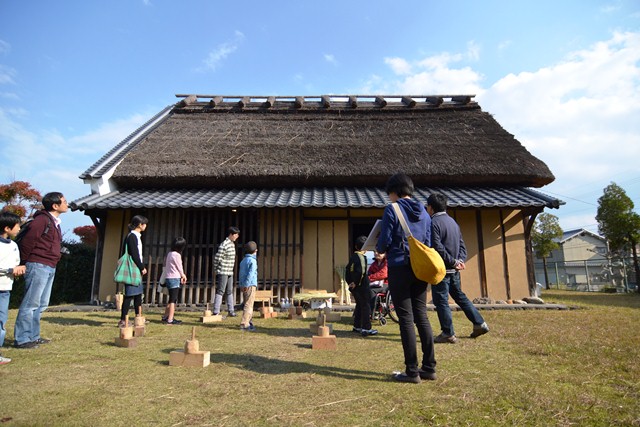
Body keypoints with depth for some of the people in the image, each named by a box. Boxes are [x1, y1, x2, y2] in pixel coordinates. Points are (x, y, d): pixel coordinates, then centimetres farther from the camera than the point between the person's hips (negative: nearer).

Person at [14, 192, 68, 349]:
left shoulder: (54, 222, 16)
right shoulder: (42, 220, -13)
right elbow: (26, 242, -15)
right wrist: (23, 264, -7)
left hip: (50, 268, 9)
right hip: (38, 266, -9)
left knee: (41, 305, 14)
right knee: (31, 303, -4)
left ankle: (33, 336, 22)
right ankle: (21, 339, 4)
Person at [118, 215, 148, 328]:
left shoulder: (137, 236, 16)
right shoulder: (132, 236, -13)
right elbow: (134, 255, -18)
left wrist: (142, 267, 12)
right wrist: (142, 267, -11)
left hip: (137, 269, 10)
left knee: (138, 294, 13)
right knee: (130, 295, -6)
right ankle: (122, 320, 0)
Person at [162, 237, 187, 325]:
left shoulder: (169, 254, 11)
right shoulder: (176, 255, -16)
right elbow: (179, 267, -8)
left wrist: (181, 276, 14)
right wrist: (183, 276, 11)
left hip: (168, 278, 9)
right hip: (174, 279, -9)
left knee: (171, 299, 18)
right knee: (173, 300, -3)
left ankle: (165, 317, 25)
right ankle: (170, 320, -1)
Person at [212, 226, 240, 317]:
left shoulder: (232, 244, 10)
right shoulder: (224, 245, -18)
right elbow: (217, 259, -17)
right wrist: (216, 270, -9)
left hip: (230, 272, 9)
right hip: (223, 272, -9)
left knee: (229, 292, 14)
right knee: (220, 292, -4)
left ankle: (231, 311, 23)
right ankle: (216, 312, 1)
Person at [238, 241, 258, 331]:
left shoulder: (243, 260, 14)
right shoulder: (253, 261, -11)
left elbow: (240, 274, 14)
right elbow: (250, 274, -19)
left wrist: (241, 284, 15)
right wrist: (246, 285, -19)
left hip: (243, 286, 8)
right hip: (250, 285, -8)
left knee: (247, 304, 18)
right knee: (248, 305, -8)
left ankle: (248, 321, 27)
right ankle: (244, 324, -12)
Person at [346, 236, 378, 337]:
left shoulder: (352, 257, 9)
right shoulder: (362, 257, -14)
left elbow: (347, 271, 13)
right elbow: (361, 272, -25)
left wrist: (349, 282, 13)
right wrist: (355, 283, -16)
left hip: (354, 287, 8)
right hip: (362, 287, -8)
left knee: (359, 305, 18)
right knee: (366, 306, 0)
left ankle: (357, 326, 24)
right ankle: (366, 329, 1)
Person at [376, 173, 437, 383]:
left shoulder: (392, 210, -8)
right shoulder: (423, 212, 11)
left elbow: (384, 242, -11)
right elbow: (429, 243, 13)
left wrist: (379, 249, 10)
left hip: (399, 268, -6)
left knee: (406, 319, -1)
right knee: (422, 316, 12)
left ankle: (412, 371, 6)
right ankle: (429, 367, 19)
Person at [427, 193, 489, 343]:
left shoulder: (433, 223, -14)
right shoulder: (452, 221, 13)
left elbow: (438, 248, -21)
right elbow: (462, 245, 12)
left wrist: (454, 262, -14)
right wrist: (460, 260, 0)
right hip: (454, 270, 9)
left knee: (441, 301, 0)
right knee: (460, 296, 20)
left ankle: (448, 334, 5)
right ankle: (480, 323, 23)